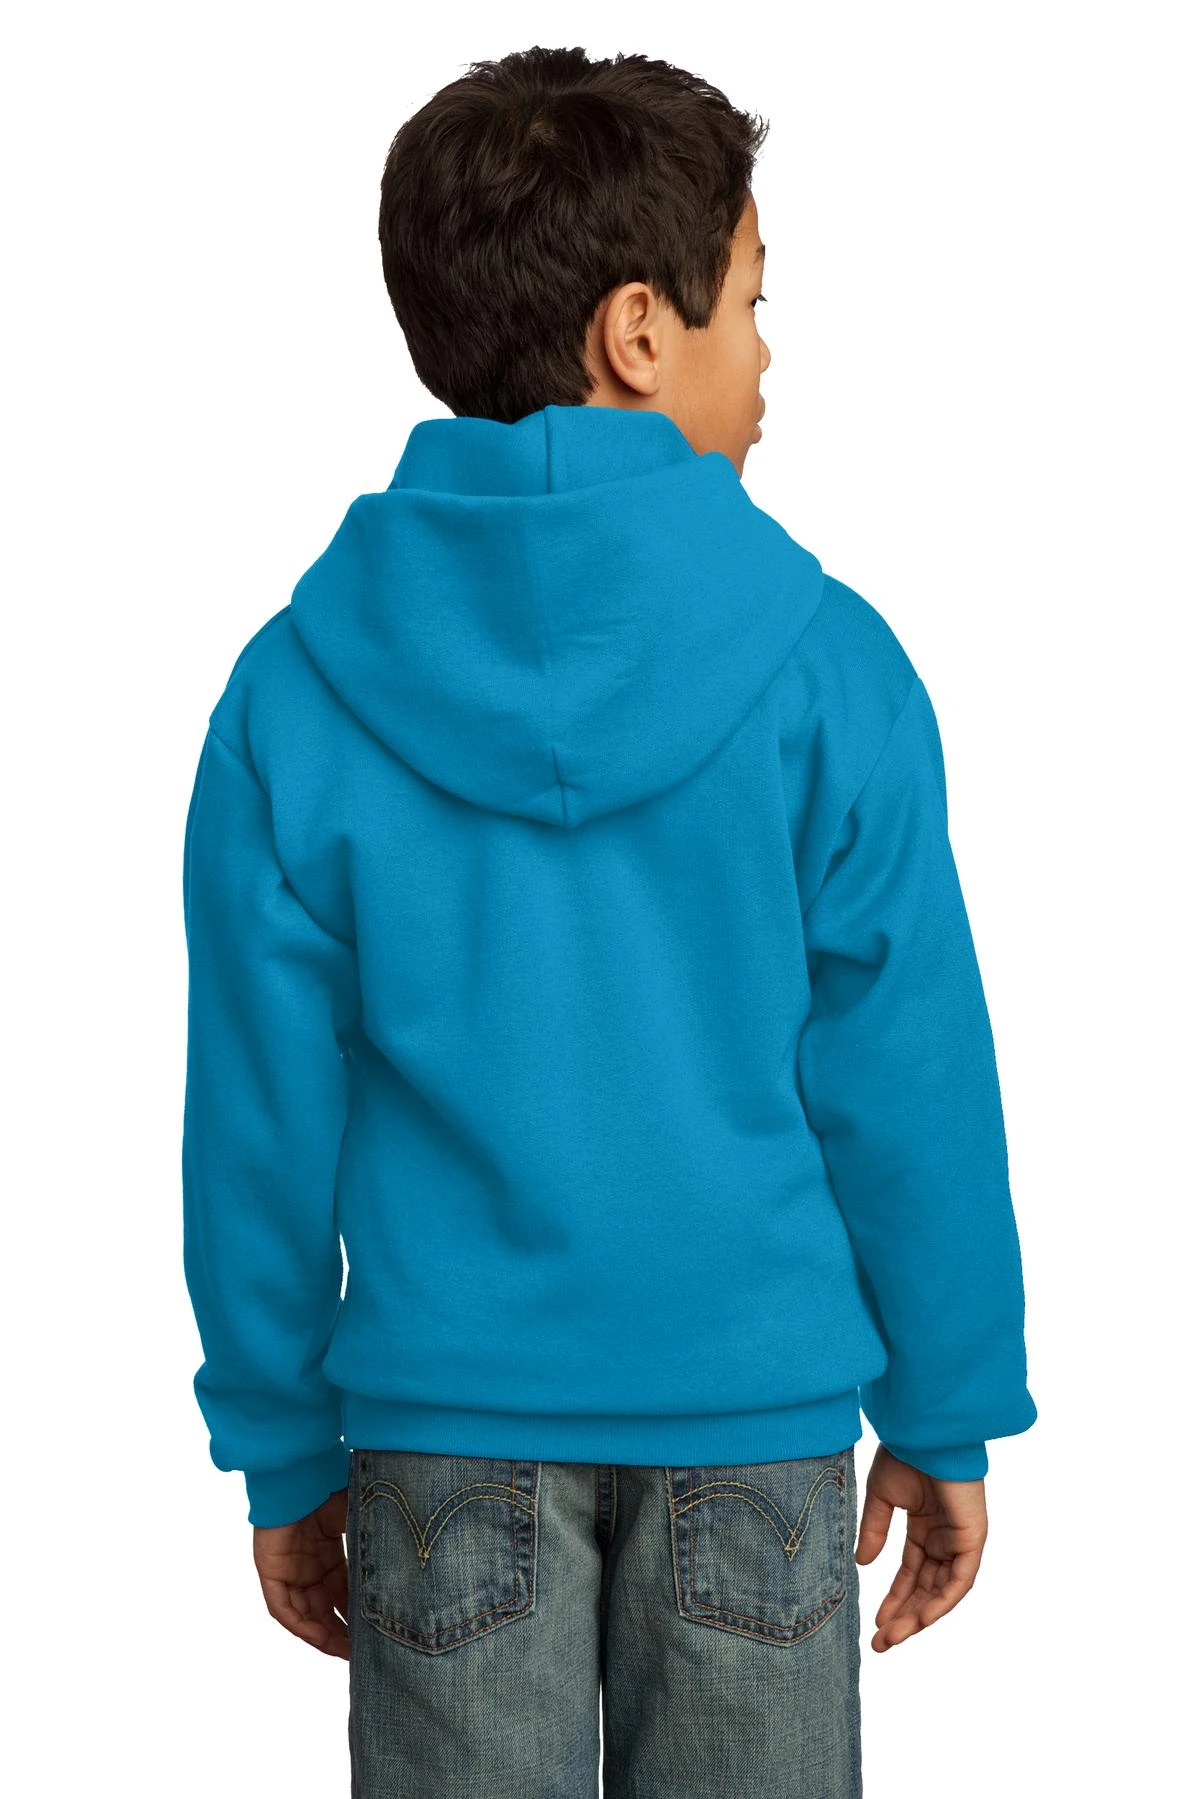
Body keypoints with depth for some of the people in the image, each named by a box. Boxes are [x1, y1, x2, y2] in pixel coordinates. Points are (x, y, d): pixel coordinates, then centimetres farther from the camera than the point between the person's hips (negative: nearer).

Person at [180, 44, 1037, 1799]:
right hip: (759, 1417, -1)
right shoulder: (827, 666, -10)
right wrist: (948, 1416, 6)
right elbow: (909, 1082, -6)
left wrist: (282, 1454, 9)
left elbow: (265, 1117, -2)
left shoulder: (294, 692, -6)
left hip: (445, 1426, 1)